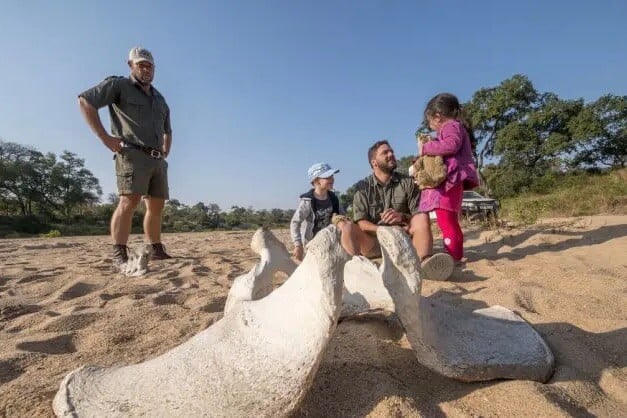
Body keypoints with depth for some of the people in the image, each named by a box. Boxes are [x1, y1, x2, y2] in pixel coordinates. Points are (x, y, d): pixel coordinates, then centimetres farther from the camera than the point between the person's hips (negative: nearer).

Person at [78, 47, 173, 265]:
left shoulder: (160, 99, 25)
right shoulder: (119, 85, 5)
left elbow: (167, 130, 36)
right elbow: (85, 100, -4)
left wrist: (166, 152, 19)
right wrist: (105, 137, -10)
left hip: (158, 160, 7)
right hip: (132, 155, -6)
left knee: (157, 206, 5)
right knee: (129, 201, -18)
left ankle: (157, 251, 13)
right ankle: (119, 254, -16)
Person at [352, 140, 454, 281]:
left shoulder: (408, 182, 6)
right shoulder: (362, 187, 3)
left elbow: (420, 217, 1)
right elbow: (361, 222, -6)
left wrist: (402, 217, -21)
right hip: (375, 241, -1)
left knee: (421, 218, -26)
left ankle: (425, 260, -50)